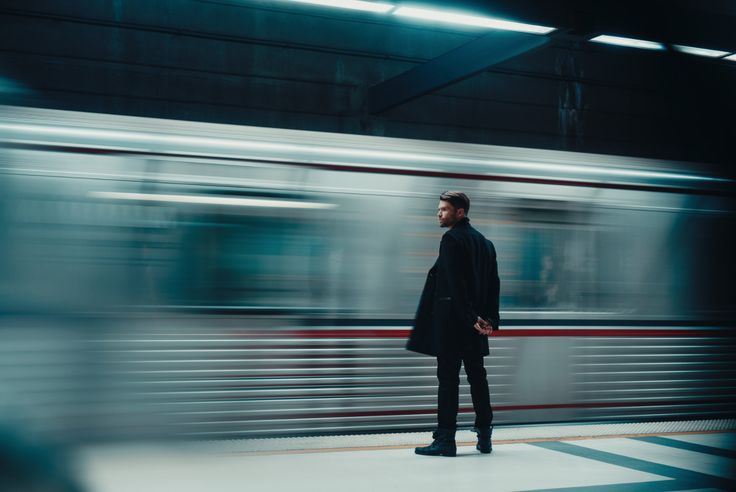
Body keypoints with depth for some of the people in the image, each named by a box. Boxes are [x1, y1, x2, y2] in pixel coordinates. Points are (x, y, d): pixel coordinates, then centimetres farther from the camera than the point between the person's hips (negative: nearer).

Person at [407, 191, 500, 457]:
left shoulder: (452, 239, -10)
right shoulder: (485, 242, 15)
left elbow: (455, 283, -18)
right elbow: (493, 283, 14)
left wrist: (470, 317, -16)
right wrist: (491, 320, 11)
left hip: (451, 321, -8)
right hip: (474, 325, 8)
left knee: (448, 378, -5)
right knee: (477, 376, 12)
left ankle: (445, 440, -3)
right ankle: (484, 437, 17)